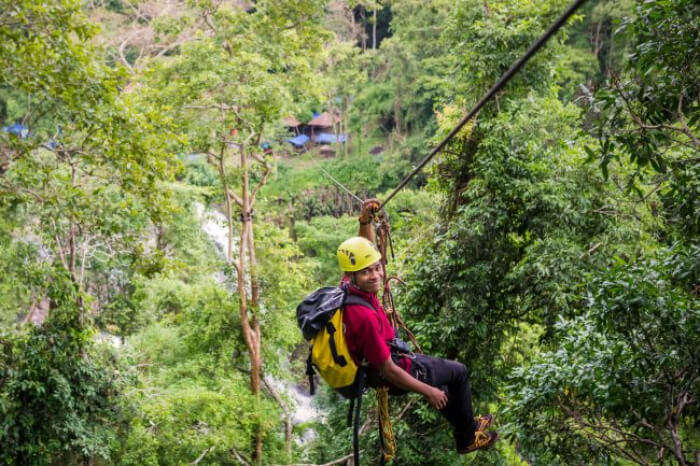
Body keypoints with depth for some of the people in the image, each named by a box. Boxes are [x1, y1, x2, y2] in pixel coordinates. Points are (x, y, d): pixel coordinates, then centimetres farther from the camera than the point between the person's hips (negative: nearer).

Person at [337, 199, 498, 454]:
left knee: (436, 365, 32)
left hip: (368, 360, 8)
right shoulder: (363, 317, -40)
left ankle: (463, 424, 53)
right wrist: (429, 392, -19)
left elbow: (367, 248, 3)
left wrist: (365, 220, -16)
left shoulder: (349, 286, -16)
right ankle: (467, 437, 37)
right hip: (383, 375, -8)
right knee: (458, 372, 15)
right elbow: (388, 370, -31)